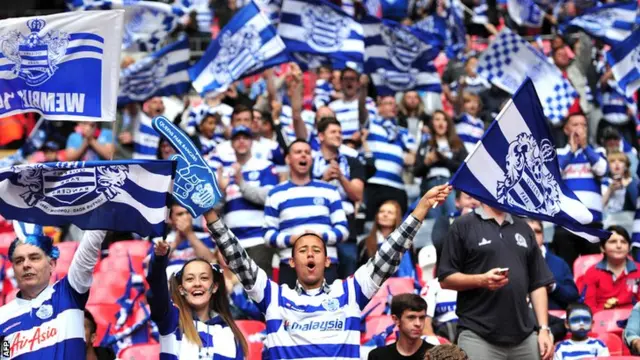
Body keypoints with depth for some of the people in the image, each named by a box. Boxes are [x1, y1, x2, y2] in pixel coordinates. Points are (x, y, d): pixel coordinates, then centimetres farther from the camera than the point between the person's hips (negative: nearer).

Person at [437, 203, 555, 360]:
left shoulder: (524, 229, 17)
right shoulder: (463, 226, 2)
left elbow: (538, 284, 15)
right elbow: (445, 279, -2)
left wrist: (544, 329, 6)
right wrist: (481, 280, -19)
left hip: (524, 336, 4)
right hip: (478, 335, -4)